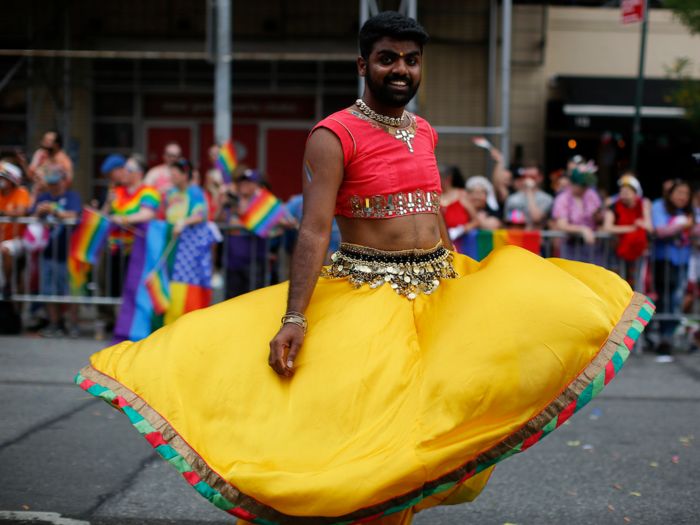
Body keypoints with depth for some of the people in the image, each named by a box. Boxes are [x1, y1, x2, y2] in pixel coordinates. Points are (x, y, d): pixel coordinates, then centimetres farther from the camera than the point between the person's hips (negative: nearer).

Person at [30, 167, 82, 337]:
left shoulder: (72, 197, 0)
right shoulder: (43, 198, 13)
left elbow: (73, 216, -15)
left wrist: (54, 212, -31)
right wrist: (38, 213, -16)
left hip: (67, 252, -4)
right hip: (48, 251, 4)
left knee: (69, 290, -2)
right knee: (50, 291, 6)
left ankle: (74, 324, 7)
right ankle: (54, 324, 13)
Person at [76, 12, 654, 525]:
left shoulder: (424, 133, 12)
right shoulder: (334, 136, -9)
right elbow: (314, 231, -17)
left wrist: (460, 283, 23)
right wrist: (294, 318, -25)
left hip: (437, 288, 7)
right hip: (365, 293, -6)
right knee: (360, 419, -8)